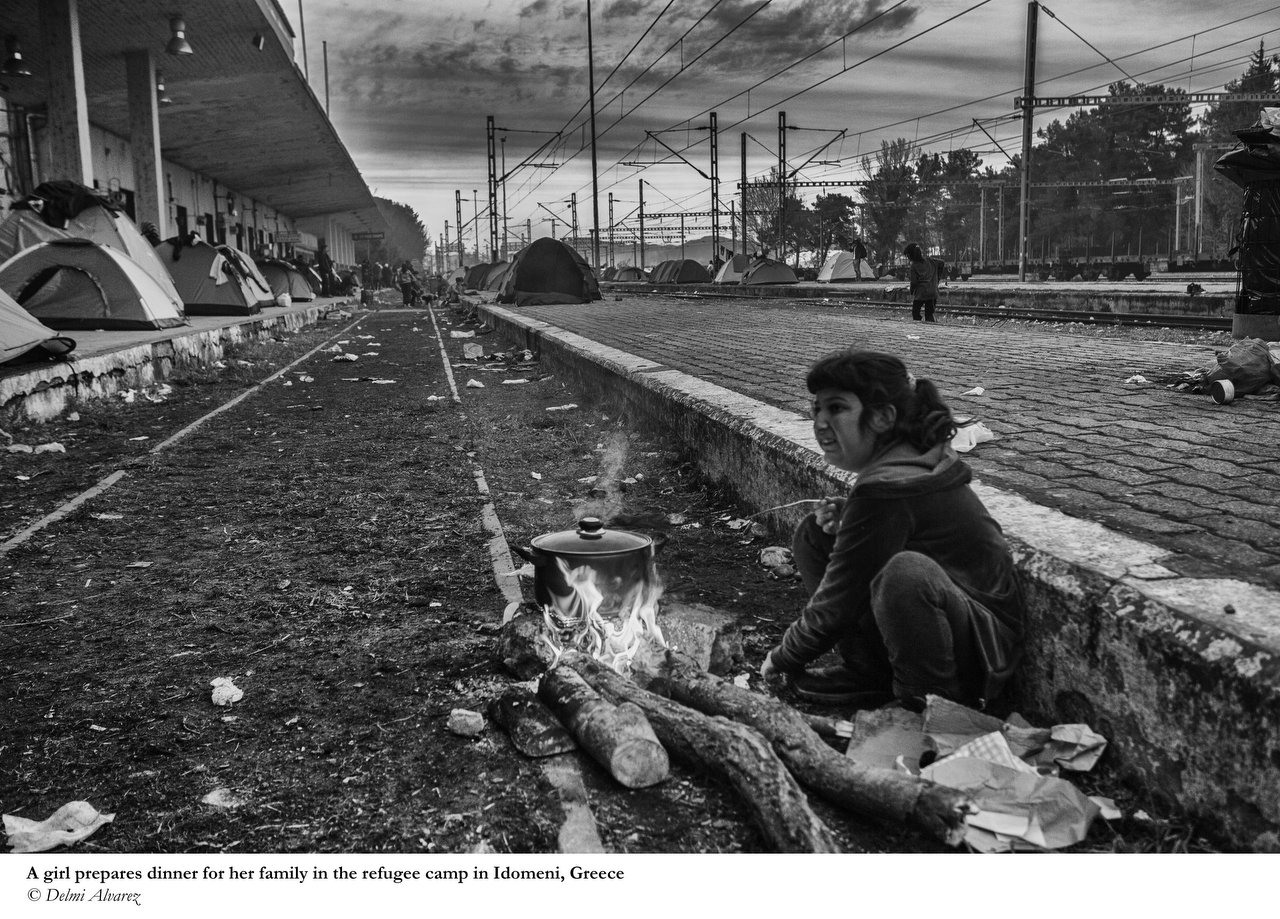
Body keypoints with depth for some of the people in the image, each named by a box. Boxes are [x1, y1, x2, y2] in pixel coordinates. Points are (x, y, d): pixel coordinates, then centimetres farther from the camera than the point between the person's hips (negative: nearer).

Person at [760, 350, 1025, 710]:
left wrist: (784, 658, -3)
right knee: (812, 534, 4)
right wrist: (843, 516, -5)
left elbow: (836, 603, -20)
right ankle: (867, 674, 7)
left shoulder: (887, 490, -27)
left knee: (906, 572, -42)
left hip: (985, 643, -10)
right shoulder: (910, 455, 0)